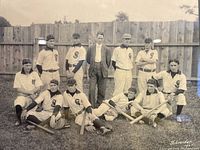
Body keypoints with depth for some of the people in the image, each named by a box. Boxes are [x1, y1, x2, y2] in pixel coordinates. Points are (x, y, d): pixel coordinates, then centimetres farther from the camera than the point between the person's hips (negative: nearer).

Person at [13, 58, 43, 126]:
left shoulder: (35, 74, 5)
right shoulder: (18, 75, 2)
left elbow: (38, 88, 0)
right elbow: (18, 89, -5)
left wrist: (31, 93, -18)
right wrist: (30, 92, -15)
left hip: (33, 96, 1)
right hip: (22, 96, 0)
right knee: (18, 105, -31)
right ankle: (19, 120, -4)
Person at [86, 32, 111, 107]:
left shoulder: (106, 49, 6)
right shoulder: (91, 48, 8)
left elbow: (108, 61, 10)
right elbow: (88, 59, 15)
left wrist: (104, 68, 12)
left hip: (102, 71, 0)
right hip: (93, 70, 0)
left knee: (101, 90, 4)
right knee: (91, 89, -7)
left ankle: (99, 104, 17)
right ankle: (91, 105, 2)